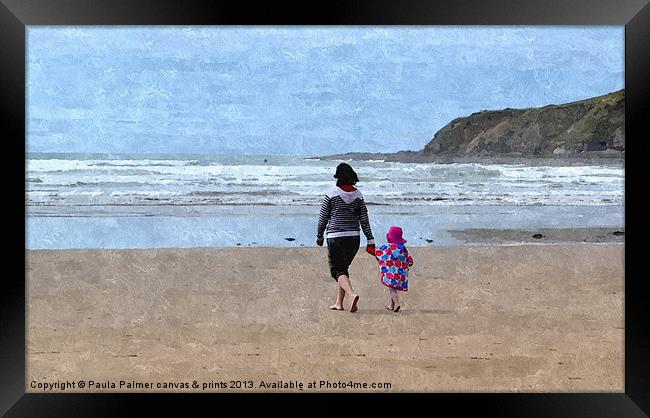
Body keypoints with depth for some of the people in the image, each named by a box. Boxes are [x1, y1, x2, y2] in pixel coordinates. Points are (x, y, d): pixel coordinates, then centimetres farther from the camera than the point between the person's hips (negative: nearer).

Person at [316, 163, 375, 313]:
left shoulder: (331, 194, -7)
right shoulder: (358, 195, 3)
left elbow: (323, 218, -2)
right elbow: (364, 220, 3)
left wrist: (319, 236, 11)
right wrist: (370, 241, 5)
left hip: (335, 238, -5)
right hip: (354, 237, 5)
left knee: (337, 270, 2)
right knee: (343, 268, 18)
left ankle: (352, 294, -23)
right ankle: (339, 303, 20)